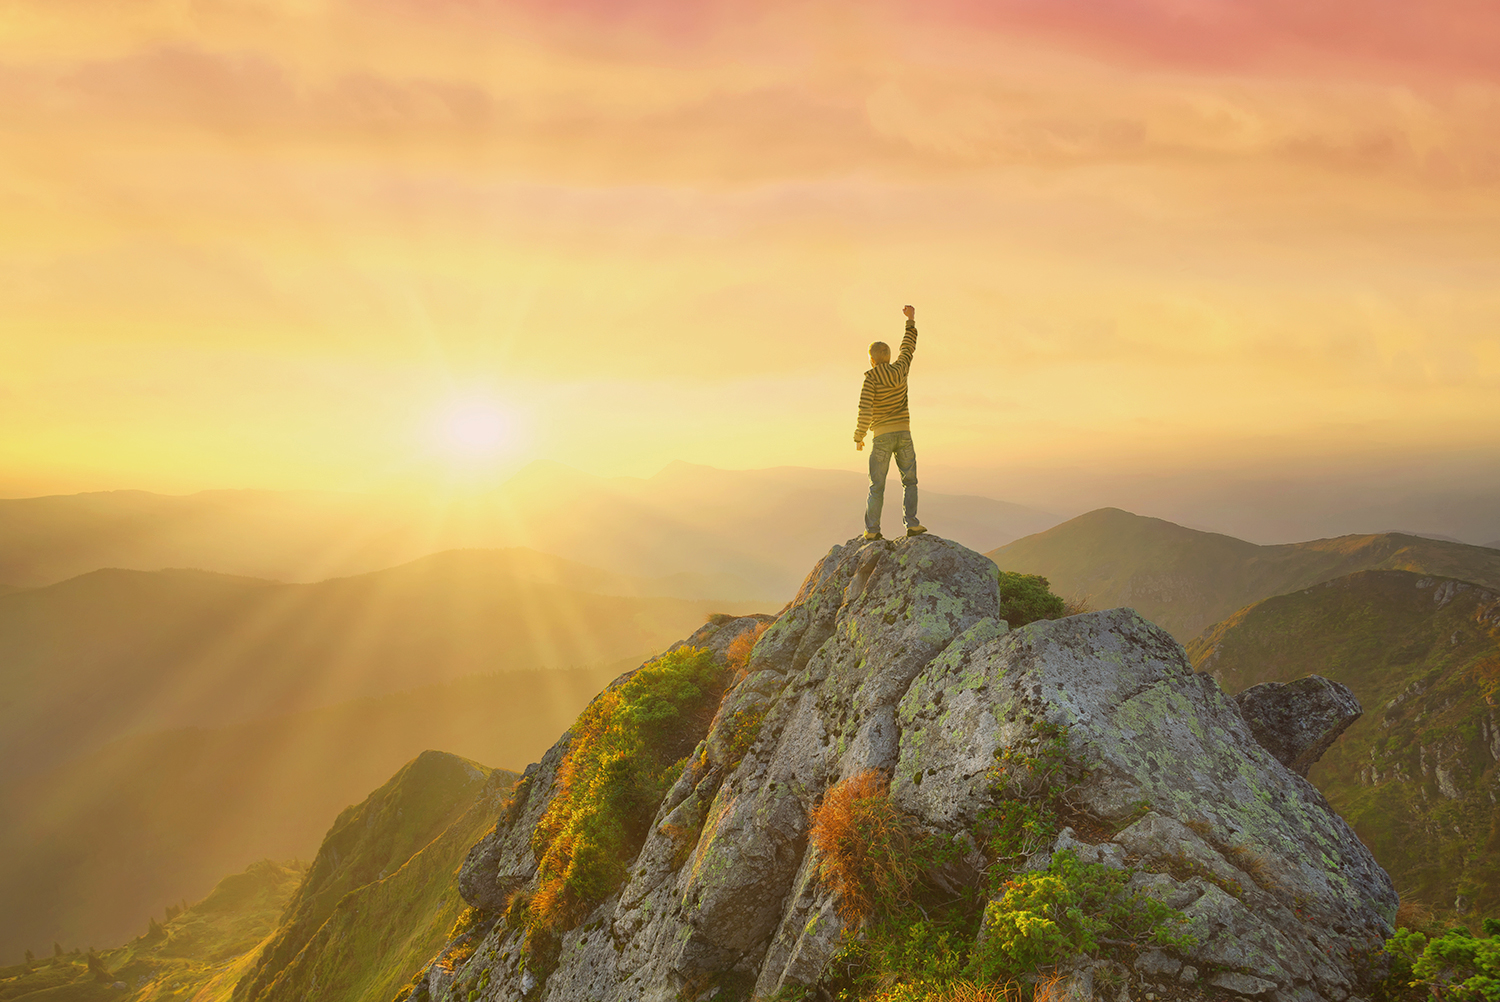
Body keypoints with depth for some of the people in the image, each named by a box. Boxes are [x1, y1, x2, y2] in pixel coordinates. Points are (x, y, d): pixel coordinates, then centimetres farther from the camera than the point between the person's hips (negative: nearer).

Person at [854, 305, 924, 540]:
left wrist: (859, 437, -7)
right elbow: (908, 347, 22)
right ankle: (911, 524, -4)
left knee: (877, 485, 2)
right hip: (904, 434, 3)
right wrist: (911, 320, 34)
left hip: (882, 437, -3)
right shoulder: (900, 370, 4)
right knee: (909, 481, 8)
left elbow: (865, 410, -17)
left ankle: (872, 529, 0)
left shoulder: (871, 378, -9)